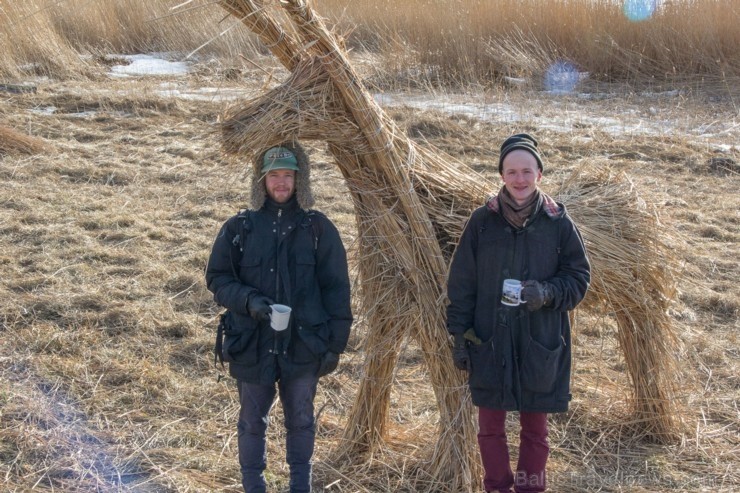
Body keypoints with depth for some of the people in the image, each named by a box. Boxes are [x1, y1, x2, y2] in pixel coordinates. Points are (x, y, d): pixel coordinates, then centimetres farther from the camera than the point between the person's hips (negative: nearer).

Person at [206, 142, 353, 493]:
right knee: (252, 421, 10)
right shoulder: (239, 229, 1)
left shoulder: (318, 228, 1)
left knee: (301, 420, 12)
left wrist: (335, 342, -2)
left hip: (303, 345, 0)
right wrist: (249, 300, -14)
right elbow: (217, 279, 5)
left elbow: (336, 289, 2)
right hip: (251, 344, 0)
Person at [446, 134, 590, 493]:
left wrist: (547, 292, -18)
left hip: (539, 344, 0)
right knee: (490, 426, 9)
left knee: (534, 428, 11)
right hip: (488, 342, 1)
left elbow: (579, 278, 2)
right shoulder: (483, 221, -3)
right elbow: (461, 283, 2)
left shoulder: (558, 223, -5)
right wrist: (459, 335, 0)